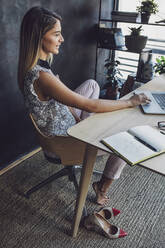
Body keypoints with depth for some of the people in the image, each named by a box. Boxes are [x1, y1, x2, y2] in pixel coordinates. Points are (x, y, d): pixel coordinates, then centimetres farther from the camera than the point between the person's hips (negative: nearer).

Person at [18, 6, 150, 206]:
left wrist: (78, 120, 3)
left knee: (92, 84, 18)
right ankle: (102, 188, 22)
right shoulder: (41, 76, -34)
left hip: (66, 121, 9)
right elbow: (90, 105, -30)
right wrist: (130, 102, -18)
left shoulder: (34, 65, -4)